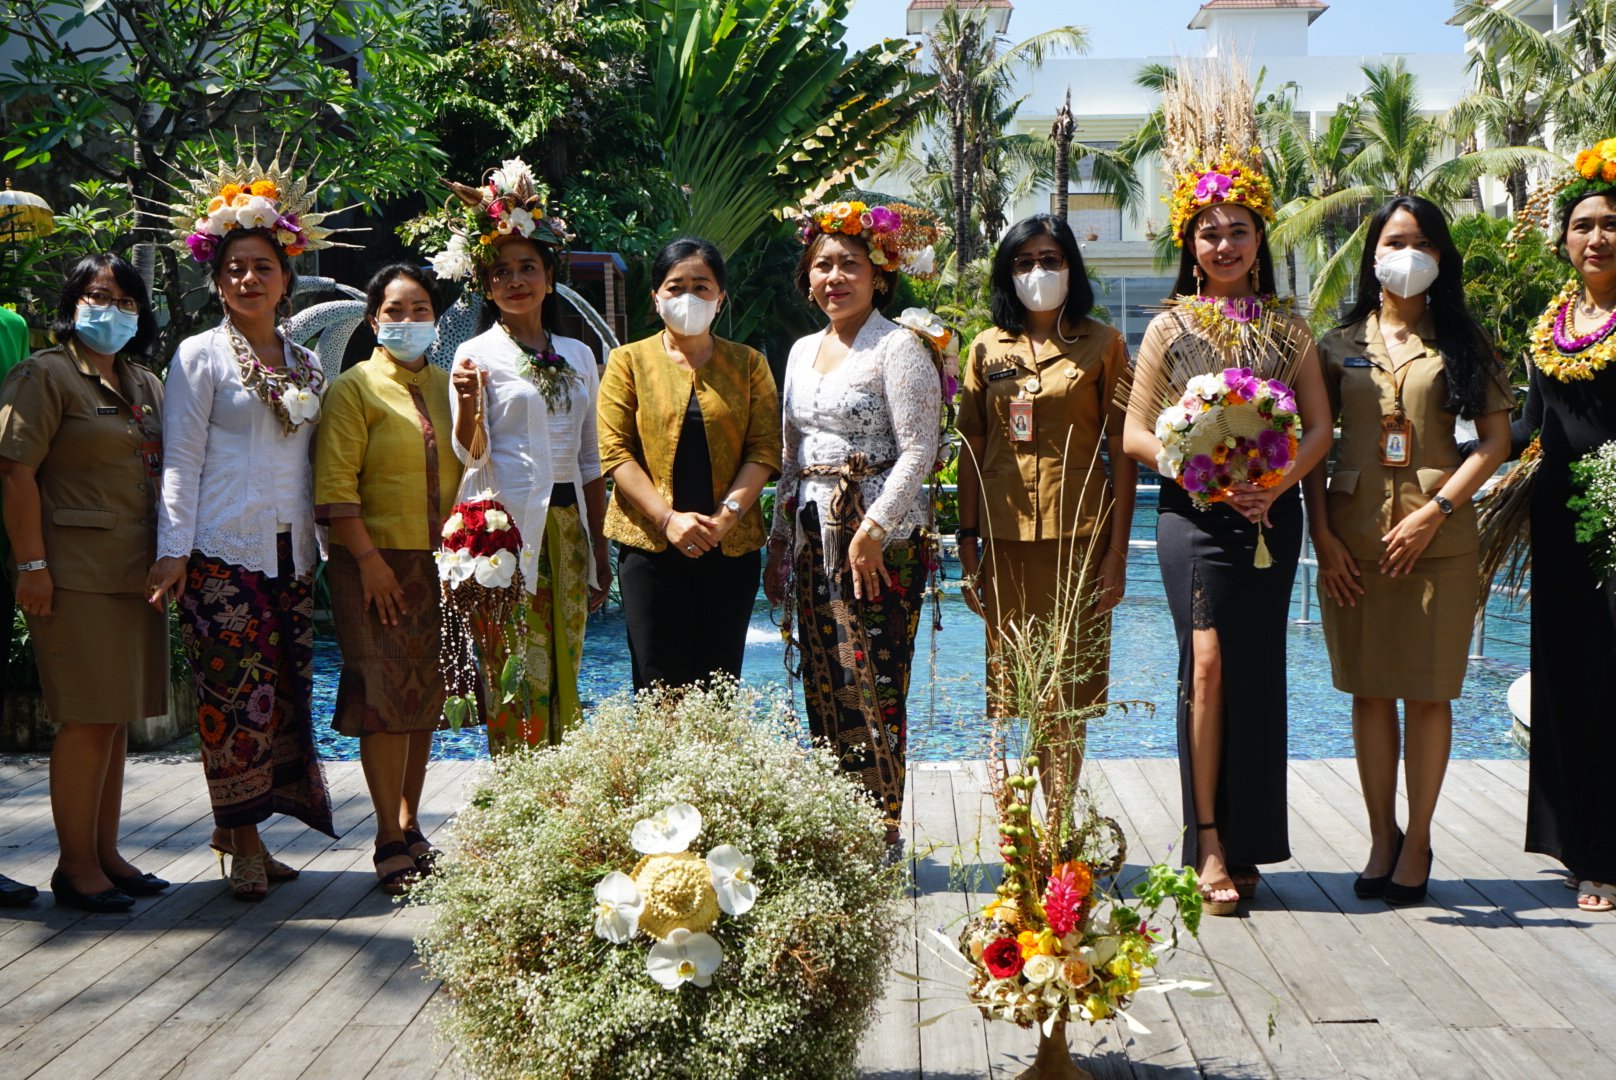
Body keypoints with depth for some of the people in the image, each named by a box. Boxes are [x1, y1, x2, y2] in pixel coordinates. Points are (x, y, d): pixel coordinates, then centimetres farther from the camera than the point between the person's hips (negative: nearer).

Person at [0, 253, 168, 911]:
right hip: (76, 571, -7)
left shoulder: (146, 384, 18)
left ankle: (105, 853, 19)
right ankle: (75, 865, 3)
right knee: (88, 717, -6)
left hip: (136, 572, 7)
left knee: (116, 715, 11)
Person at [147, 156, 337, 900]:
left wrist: (327, 543, 13)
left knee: (283, 690, 3)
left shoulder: (306, 363, 16)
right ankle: (242, 839, 2)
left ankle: (244, 828, 12)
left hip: (291, 552, 5)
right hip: (224, 551, -5)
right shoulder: (200, 357, 2)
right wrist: (172, 551, -10)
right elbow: (182, 461, -2)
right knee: (237, 692, -6)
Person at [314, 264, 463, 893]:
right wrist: (368, 559, -15)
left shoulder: (446, 385, 14)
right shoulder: (354, 388, -2)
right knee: (387, 695, -6)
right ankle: (389, 841, 1)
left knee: (426, 696, 10)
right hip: (377, 562, -5)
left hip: (439, 562, 5)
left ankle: (410, 825, 21)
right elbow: (335, 484, -10)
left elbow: (468, 470, 19)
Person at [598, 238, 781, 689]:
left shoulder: (749, 364, 11)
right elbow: (615, 451, -1)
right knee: (659, 688, -5)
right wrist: (668, 518, -13)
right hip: (650, 546, -1)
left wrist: (729, 512, -13)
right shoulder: (629, 361, 7)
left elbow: (765, 449, 3)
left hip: (732, 546, 1)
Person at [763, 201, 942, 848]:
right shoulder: (803, 350, 17)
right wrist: (780, 538, 17)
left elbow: (917, 449, -12)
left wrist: (874, 529, -19)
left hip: (879, 535, -7)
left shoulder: (898, 346, -5)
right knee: (823, 688, 6)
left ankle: (882, 837, -1)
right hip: (814, 535, 7)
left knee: (873, 688, -8)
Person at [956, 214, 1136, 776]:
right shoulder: (987, 348, 11)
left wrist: (1117, 552, -6)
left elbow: (1122, 451, 1)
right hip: (1005, 538, 2)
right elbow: (972, 450, 11)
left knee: (1065, 705, -1)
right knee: (1013, 701, 1)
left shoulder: (1101, 344, 4)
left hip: (1078, 536, -2)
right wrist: (967, 543, 3)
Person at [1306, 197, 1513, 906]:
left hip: (1437, 535, -1)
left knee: (1427, 693, 0)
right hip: (1354, 537, 1)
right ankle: (1382, 838, 15)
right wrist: (1322, 534, -3)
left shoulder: (1461, 342, 8)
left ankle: (1417, 841, 11)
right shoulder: (1340, 344, 11)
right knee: (1370, 690, 5)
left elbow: (1496, 441, 2)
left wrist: (1437, 511, -11)